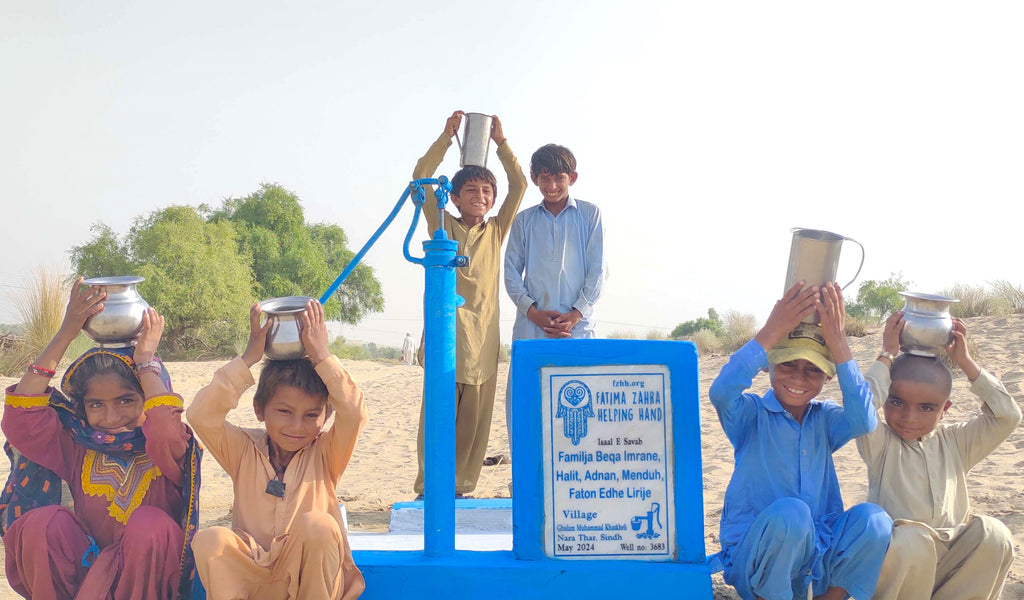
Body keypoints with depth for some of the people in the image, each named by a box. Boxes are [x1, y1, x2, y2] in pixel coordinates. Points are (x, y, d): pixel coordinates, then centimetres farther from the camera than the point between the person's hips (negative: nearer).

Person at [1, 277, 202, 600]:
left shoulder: (166, 450, -8)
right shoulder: (76, 447, 3)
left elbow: (166, 431, -33)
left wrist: (145, 356, -21)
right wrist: (65, 334, -12)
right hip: (89, 571, 3)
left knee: (152, 524, -33)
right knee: (42, 522, -23)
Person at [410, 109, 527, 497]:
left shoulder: (496, 231, 18)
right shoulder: (442, 226, 11)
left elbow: (519, 185, 12)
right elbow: (421, 177, 2)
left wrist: (501, 142, 10)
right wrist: (447, 136, 1)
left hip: (483, 335, 3)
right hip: (445, 330, -3)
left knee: (475, 419, 3)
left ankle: (461, 488, 12)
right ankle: (428, 488, 0)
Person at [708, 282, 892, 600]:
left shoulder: (825, 419, 9)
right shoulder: (751, 415, -2)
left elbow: (863, 421, -15)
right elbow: (721, 392, -26)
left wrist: (838, 342, -17)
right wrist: (771, 332, -25)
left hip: (817, 559, 4)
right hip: (754, 562, -3)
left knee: (872, 519, -23)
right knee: (789, 512, -35)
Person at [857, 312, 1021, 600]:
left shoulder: (954, 441, 12)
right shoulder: (881, 444, 0)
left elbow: (1007, 416, 4)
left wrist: (965, 362, 3)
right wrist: (887, 355, -10)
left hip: (950, 561, 4)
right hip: (895, 562, -4)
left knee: (992, 534, -23)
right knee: (912, 539, -36)